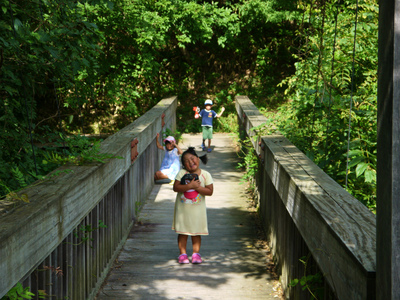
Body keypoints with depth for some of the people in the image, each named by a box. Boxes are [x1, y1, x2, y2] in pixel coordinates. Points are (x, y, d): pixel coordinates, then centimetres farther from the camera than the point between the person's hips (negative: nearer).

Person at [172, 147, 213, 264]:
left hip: (197, 209, 0)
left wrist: (197, 187, -20)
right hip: (183, 208, 0)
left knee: (196, 232, 7)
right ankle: (182, 253, 16)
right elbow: (176, 187, -15)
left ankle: (196, 253, 18)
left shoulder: (205, 175, -5)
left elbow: (210, 191, -9)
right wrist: (190, 186, -24)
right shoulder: (182, 173, -6)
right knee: (182, 232, 6)